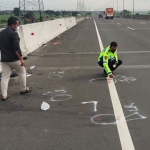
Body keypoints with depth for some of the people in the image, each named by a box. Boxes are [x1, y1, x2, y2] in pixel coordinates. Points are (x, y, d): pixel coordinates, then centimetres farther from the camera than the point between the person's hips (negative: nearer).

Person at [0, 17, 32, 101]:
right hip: (14, 59, -6)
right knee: (22, 73, 16)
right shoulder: (13, 34, -16)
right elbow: (17, 48, -21)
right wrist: (21, 59, -19)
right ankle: (23, 89, 28)